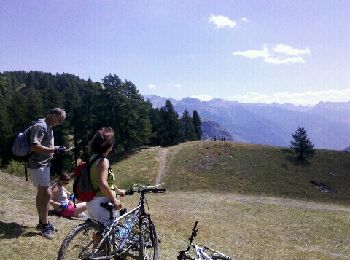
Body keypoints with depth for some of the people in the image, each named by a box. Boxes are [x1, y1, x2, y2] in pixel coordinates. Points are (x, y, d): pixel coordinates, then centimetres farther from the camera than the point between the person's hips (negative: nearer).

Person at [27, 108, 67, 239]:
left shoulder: (49, 126, 13)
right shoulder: (40, 126, -18)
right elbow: (35, 146, -27)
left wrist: (57, 148, 8)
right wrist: (55, 150, -26)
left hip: (44, 164, 10)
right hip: (37, 165, -10)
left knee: (42, 193, 16)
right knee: (46, 194, -10)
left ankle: (42, 222, 27)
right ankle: (45, 225, 0)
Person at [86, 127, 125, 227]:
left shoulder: (94, 158, 11)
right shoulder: (103, 161, -18)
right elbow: (103, 184, -31)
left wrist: (118, 190, 32)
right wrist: (114, 199, -20)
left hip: (92, 202, 9)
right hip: (102, 203, -9)